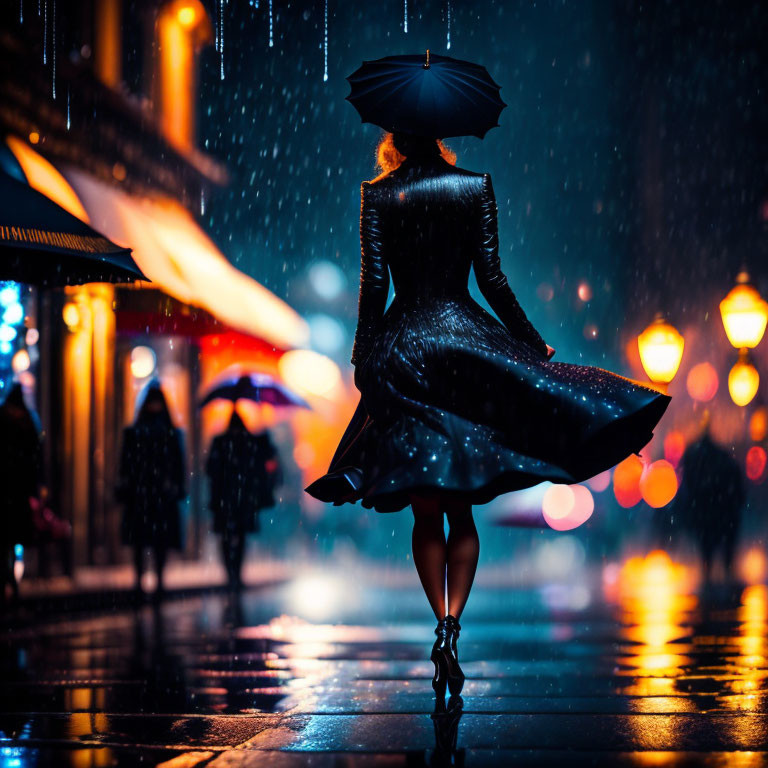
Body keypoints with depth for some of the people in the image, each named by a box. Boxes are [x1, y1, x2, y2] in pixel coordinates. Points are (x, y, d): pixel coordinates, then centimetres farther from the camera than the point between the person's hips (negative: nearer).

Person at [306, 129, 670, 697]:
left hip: (402, 347, 0)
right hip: (467, 340, 0)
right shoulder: (476, 186, 1)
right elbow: (490, 277, -2)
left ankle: (442, 625, -2)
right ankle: (452, 626, -10)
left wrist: (363, 358, 3)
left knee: (426, 514, 8)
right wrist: (534, 344, 7)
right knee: (461, 512, 7)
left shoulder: (377, 196, 1)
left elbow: (373, 283, -4)